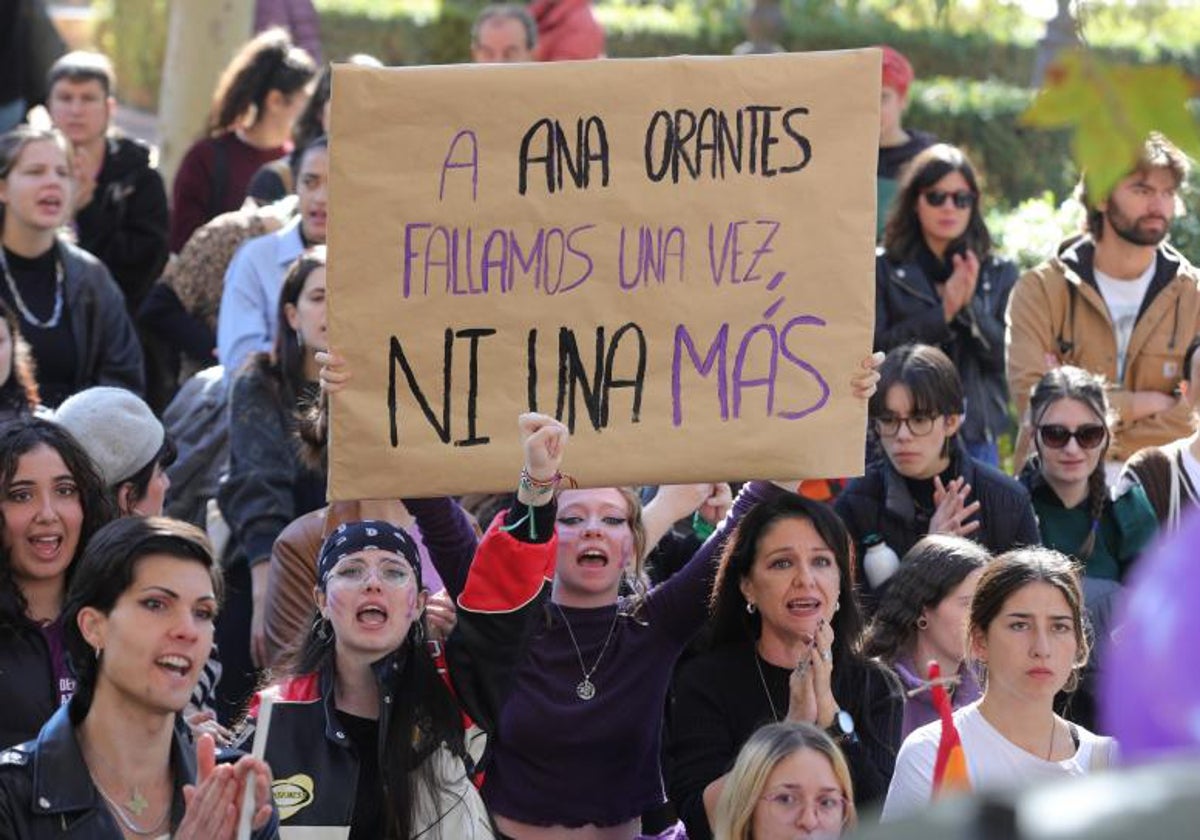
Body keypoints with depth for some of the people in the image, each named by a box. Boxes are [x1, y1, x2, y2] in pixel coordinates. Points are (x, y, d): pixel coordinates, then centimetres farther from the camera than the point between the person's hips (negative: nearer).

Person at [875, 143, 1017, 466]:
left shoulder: (999, 273, 11)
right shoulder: (882, 270, 6)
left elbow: (1010, 356, 2)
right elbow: (875, 349, -6)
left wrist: (971, 306, -13)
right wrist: (942, 314, -13)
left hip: (976, 437, 2)